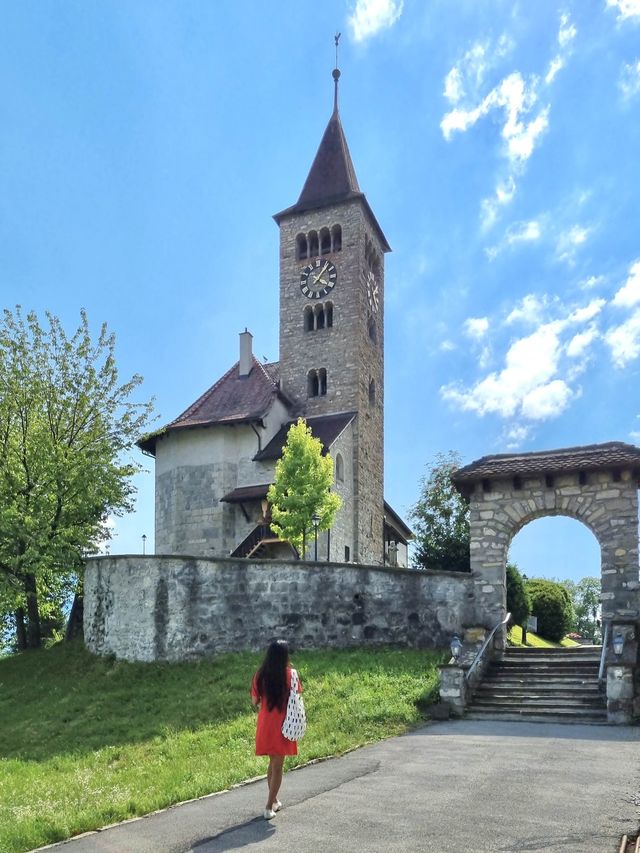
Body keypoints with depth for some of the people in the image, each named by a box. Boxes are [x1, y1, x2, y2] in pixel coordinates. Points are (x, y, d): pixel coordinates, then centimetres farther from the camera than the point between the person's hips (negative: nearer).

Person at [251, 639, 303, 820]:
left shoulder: (260, 675, -4)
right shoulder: (289, 675, -13)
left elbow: (254, 701, 1)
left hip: (265, 724, 4)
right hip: (282, 725, -4)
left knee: (273, 763, 21)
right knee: (278, 767, 6)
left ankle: (274, 801, 32)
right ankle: (269, 807, 5)